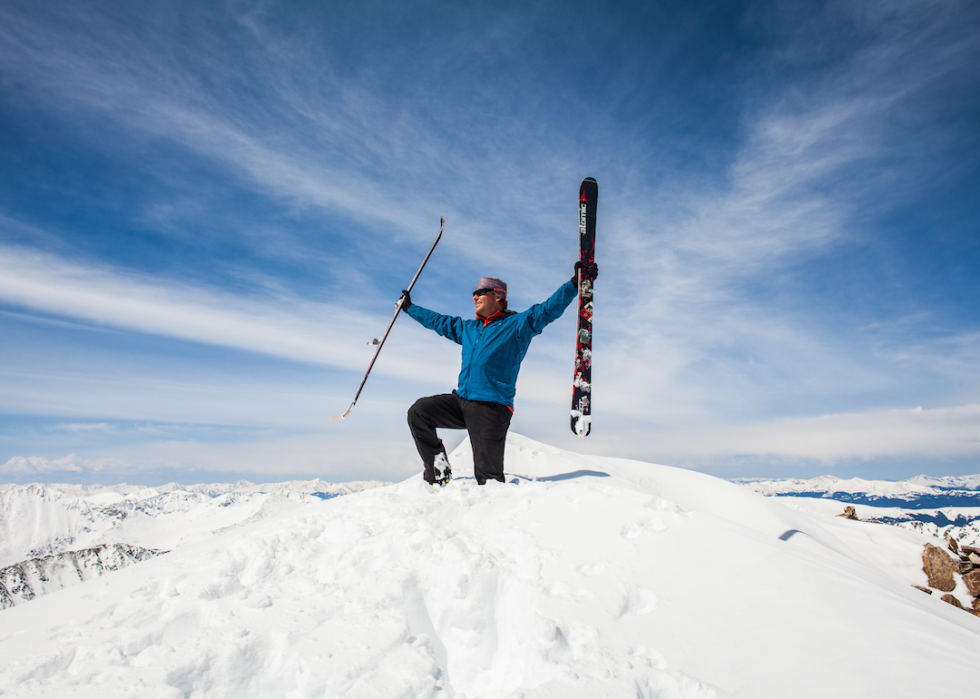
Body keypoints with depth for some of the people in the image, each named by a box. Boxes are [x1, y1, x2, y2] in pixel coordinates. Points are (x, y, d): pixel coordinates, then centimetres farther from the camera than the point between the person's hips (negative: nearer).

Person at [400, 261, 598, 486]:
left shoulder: (517, 324, 1)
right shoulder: (468, 329, 21)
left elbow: (549, 309, -10)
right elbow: (438, 321, 33)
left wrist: (575, 283, -22)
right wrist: (409, 307, 41)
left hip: (491, 408, -6)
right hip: (460, 400, 7)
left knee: (488, 476, -8)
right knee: (418, 412, -5)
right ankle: (438, 467, 3)